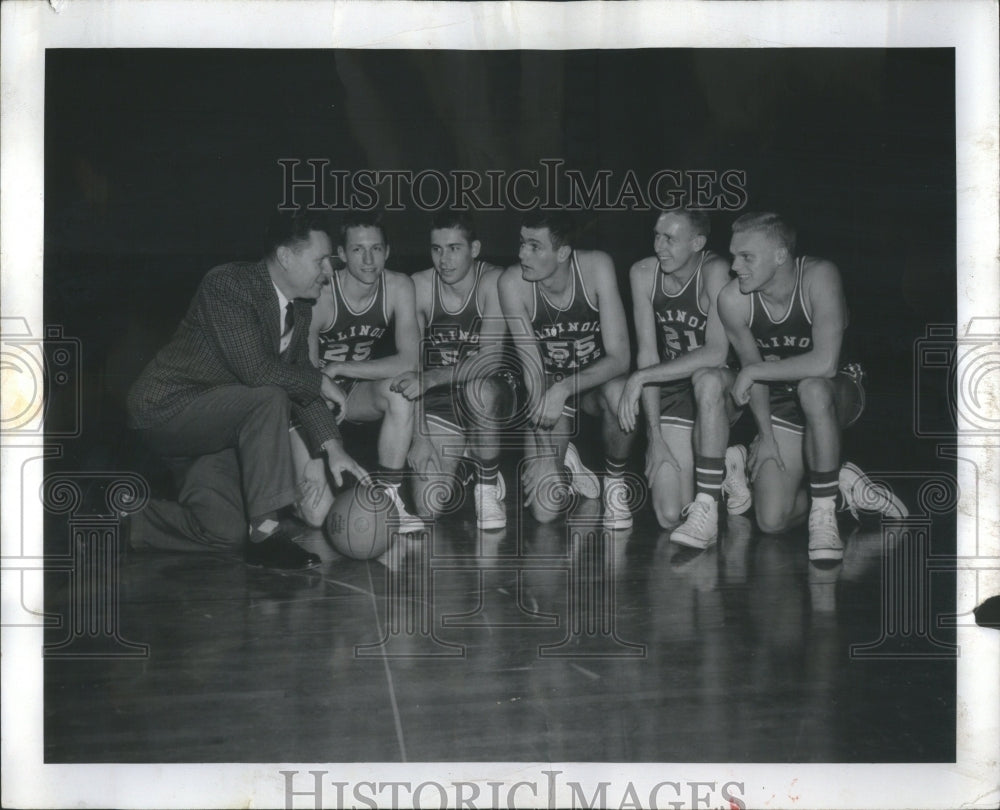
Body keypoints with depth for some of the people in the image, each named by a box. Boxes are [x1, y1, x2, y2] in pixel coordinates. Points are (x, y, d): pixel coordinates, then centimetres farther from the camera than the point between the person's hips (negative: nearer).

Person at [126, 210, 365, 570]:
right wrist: (321, 383, -17)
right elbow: (256, 371, -30)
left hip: (211, 427, 9)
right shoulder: (228, 284, -21)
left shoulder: (299, 308, 6)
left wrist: (332, 446, -5)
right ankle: (265, 534, -27)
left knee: (227, 532, -3)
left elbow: (300, 384, 7)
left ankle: (126, 523, 18)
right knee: (269, 399, -30)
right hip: (168, 405, -9)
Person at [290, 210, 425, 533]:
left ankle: (388, 496, -17)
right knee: (318, 513, -18)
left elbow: (408, 362, -22)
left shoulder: (398, 287, -14)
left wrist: (339, 368, -27)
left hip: (357, 393, 4)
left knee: (400, 388, -31)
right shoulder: (321, 296, -25)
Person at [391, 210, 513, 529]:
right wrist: (419, 436, -16)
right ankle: (459, 454, 19)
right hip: (438, 404, 1)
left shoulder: (494, 282, -15)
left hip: (488, 389, -1)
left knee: (479, 389, -39)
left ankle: (489, 483, -13)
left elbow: (491, 359, -24)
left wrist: (430, 379, -36)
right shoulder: (419, 286, -8)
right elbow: (409, 364, -9)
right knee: (429, 506, -16)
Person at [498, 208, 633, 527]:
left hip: (595, 379, 0)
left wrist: (564, 389, -40)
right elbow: (533, 369, -21)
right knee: (545, 509, -16)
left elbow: (619, 356, -24)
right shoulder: (513, 282, -22)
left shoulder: (597, 267, -22)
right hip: (548, 387, 0)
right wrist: (543, 455, -24)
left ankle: (615, 481, -9)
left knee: (618, 393, -39)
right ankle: (565, 461, 22)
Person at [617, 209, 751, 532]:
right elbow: (647, 354, -9)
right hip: (671, 395, 3)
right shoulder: (643, 273, -9)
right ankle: (724, 466, 20)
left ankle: (708, 506, -26)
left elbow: (716, 354, -33)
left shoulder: (714, 270, -22)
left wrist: (641, 378, -33)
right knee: (669, 516, -12)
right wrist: (655, 435, -15)